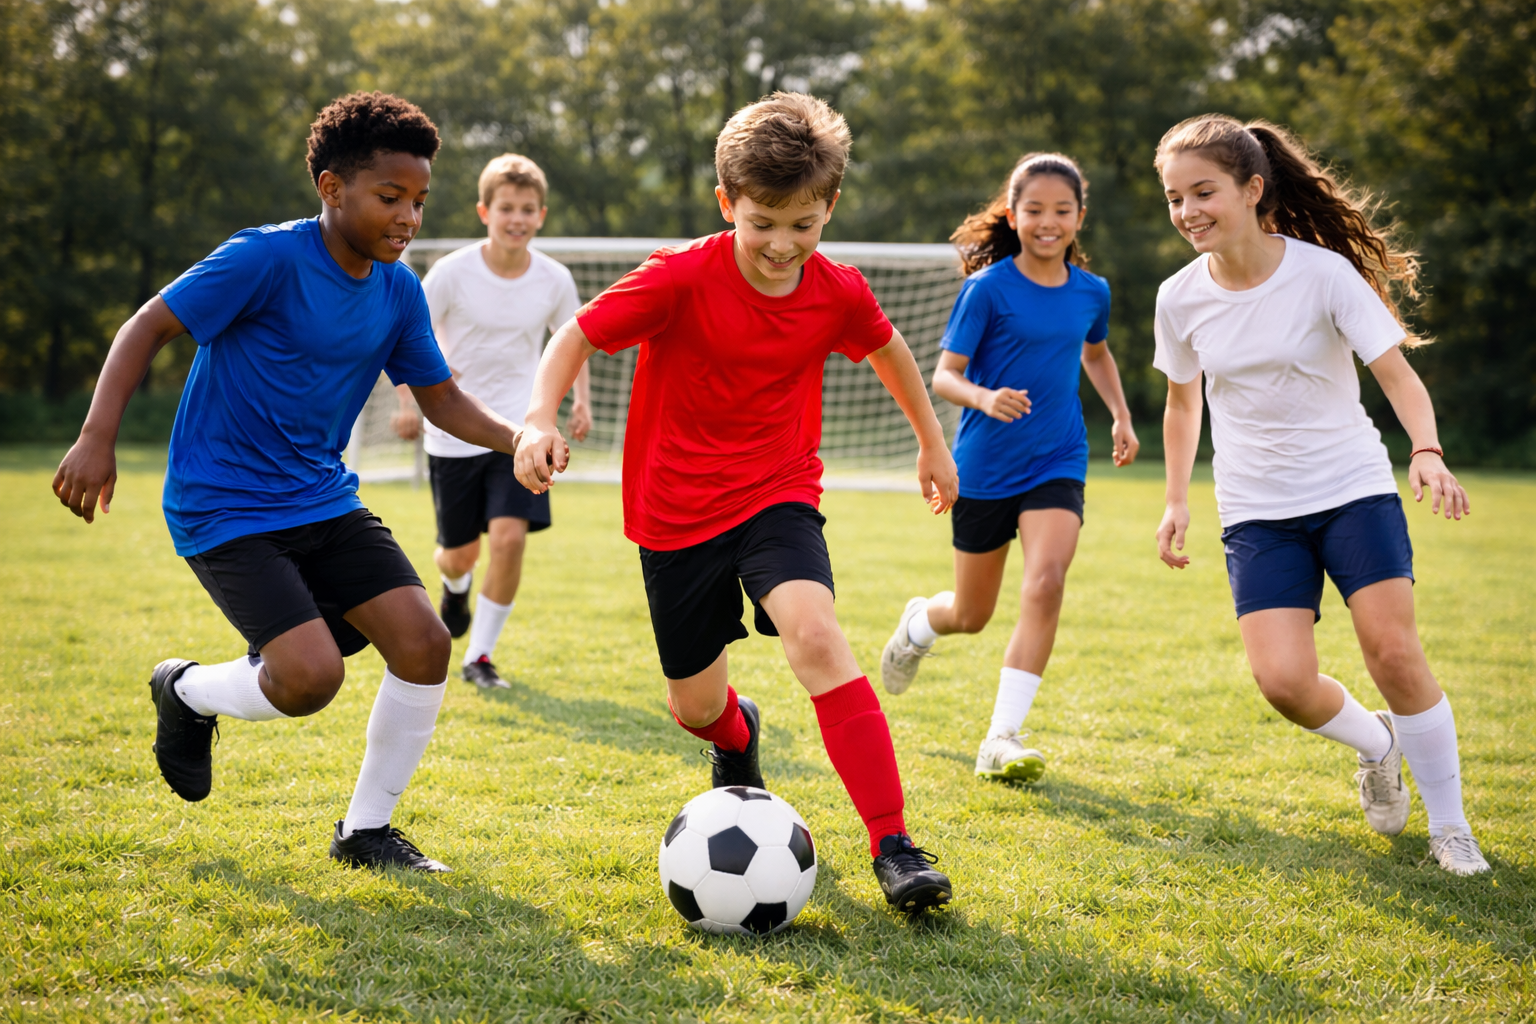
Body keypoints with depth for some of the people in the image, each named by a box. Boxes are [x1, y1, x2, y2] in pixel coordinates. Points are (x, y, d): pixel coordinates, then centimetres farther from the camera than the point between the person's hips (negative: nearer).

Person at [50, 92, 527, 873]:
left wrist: (517, 437, -11)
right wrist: (98, 437, -25)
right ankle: (186, 692, 14)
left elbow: (441, 400, 9)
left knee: (424, 641, -10)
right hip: (224, 508, -6)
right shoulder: (269, 259, -17)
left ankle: (365, 830, 10)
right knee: (313, 674, -22)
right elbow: (150, 325, -14)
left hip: (323, 500, 7)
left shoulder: (399, 290, 3)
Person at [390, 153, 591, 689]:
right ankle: (455, 584, 49)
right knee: (461, 554, 8)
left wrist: (582, 398, 0)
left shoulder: (554, 279, -5)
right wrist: (408, 401, -17)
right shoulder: (453, 272, -12)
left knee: (509, 536, -17)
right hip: (454, 430, -1)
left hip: (519, 429, 1)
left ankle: (479, 655, 0)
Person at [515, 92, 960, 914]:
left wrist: (932, 442, 24)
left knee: (814, 634, -29)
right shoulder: (680, 278, -18)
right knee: (694, 706, 9)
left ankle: (893, 846, -27)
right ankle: (736, 738, 52)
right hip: (677, 512, 0)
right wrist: (539, 420, -29)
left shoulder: (838, 294, -8)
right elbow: (578, 336, -11)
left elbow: (887, 347, 14)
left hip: (777, 495, 0)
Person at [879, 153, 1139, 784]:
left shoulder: (1091, 292, 4)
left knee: (1046, 584, -22)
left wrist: (1121, 416, 12)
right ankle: (918, 623, 48)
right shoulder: (988, 288, -10)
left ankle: (1002, 739, -17)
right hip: (984, 467, -2)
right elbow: (944, 376, -12)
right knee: (972, 615, 9)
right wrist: (984, 398, -32)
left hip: (1056, 465, 2)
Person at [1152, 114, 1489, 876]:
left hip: (1353, 490, -2)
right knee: (1283, 682, -15)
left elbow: (1396, 372, -14)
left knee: (1393, 653, -17)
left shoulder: (1323, 272, -13)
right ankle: (1378, 746, 20)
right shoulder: (1181, 298, -3)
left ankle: (1449, 825, 5)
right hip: (1256, 512, 2)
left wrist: (1427, 451, -32)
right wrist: (1177, 501, 12)